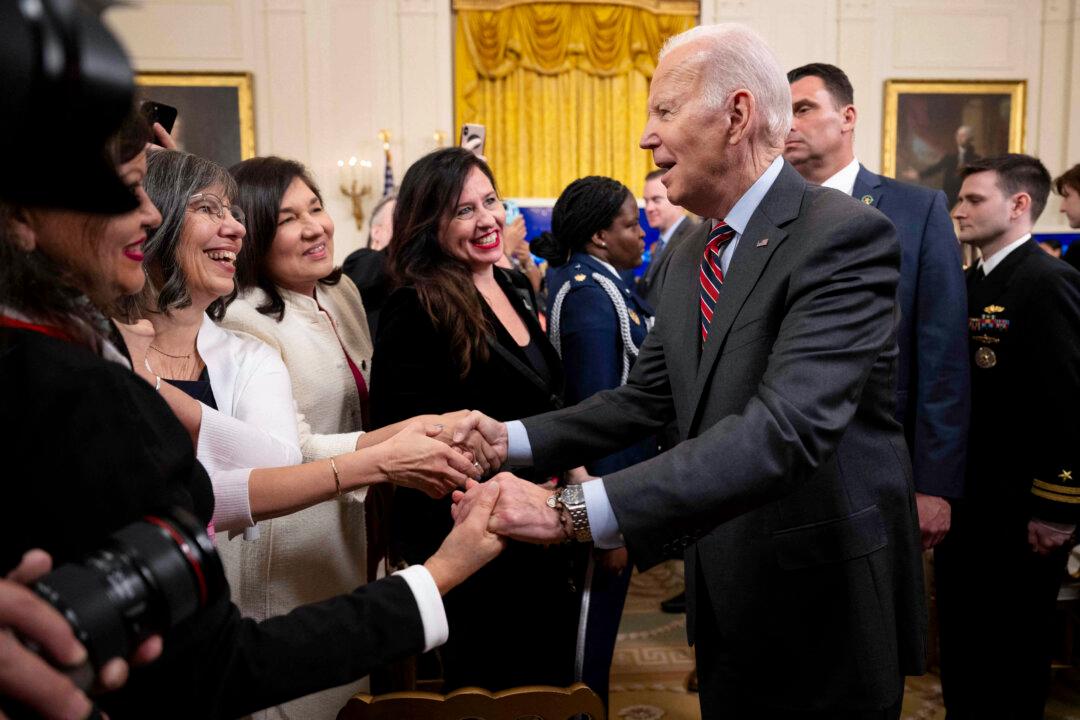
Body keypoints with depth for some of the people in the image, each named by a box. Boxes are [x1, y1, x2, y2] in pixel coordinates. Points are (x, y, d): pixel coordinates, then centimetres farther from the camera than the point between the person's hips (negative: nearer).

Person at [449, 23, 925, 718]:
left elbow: (784, 428, -32)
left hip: (825, 609, -7)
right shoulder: (691, 262, 8)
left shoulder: (844, 236, -21)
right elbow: (645, 398, 10)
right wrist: (511, 437, -4)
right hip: (729, 601, 7)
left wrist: (572, 510, -38)